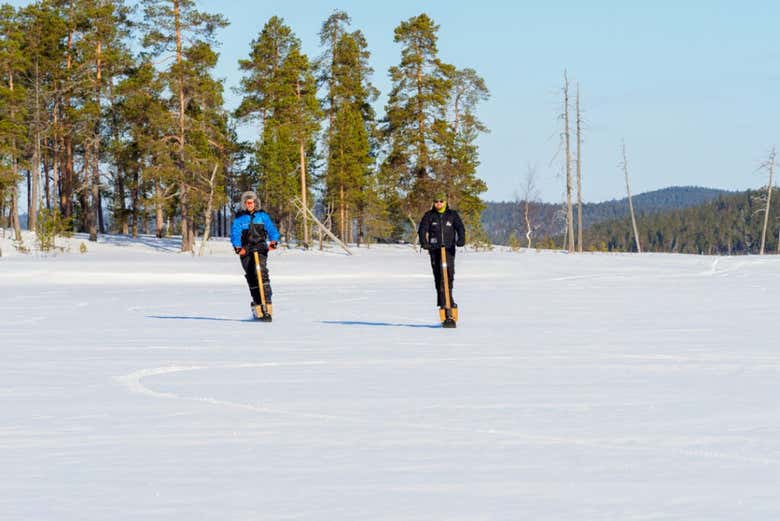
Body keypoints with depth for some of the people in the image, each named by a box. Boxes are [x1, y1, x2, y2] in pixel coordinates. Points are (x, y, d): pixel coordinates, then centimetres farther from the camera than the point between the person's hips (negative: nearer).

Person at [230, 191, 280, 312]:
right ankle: (257, 302, 12)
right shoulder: (239, 218, 5)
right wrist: (238, 247, -22)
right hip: (246, 251, 1)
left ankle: (267, 301, -25)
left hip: (260, 248, -1)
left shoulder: (262, 215, 8)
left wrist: (273, 241, -16)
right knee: (251, 277, 1)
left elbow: (271, 229, 4)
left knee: (261, 272, -20)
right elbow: (235, 233, -5)